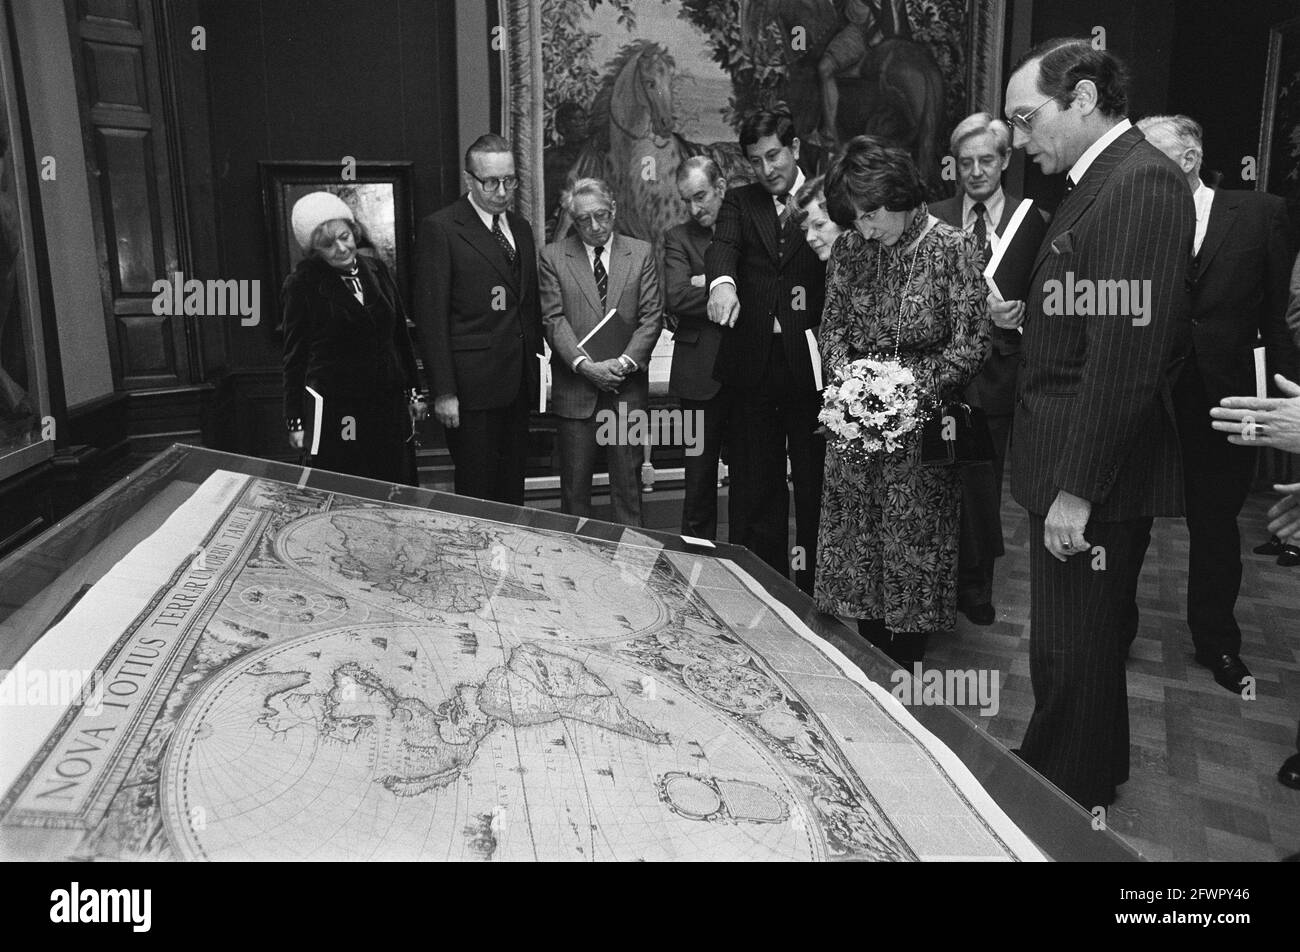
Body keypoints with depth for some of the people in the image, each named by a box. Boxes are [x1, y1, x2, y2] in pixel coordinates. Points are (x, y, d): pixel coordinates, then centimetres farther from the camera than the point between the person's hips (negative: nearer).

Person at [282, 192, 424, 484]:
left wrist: (412, 391, 13)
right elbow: (295, 356, 0)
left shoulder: (376, 270, 6)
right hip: (333, 408, -4)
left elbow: (400, 336, 13)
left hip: (388, 402, 4)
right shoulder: (302, 284, -5)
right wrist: (295, 420, 0)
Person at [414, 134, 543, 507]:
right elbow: (431, 316, -10)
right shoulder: (439, 228, -7)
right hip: (472, 386, -6)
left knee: (513, 488, 13)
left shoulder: (521, 227, 15)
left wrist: (537, 368, 11)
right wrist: (443, 391, -15)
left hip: (519, 383, 6)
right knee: (477, 494, 1)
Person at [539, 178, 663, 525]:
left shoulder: (641, 253, 7)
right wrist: (583, 364, -16)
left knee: (627, 480, 6)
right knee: (575, 481, 5)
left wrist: (625, 362, -12)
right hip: (575, 386, 0)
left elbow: (652, 316, 1)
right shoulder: (553, 256, 4)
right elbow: (554, 319, -3)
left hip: (627, 384, 1)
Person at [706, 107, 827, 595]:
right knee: (754, 487, 9)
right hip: (754, 363, 2)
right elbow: (723, 245, -10)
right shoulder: (740, 202, 11)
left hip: (811, 363, -2)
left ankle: (814, 585, 18)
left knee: (815, 483, 5)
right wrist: (722, 282, -30)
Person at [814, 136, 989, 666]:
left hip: (921, 425, -4)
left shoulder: (954, 249, -9)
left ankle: (903, 677, 23)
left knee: (913, 547, 5)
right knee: (856, 548, 10)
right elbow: (832, 327, 9)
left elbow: (969, 346, -10)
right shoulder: (849, 249, 4)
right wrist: (846, 373, -10)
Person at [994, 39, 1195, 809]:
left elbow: (1129, 351, -24)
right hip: (1073, 465, 10)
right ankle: (1092, 774, 41)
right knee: (1086, 641, 22)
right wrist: (1030, 318, 5)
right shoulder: (1099, 181, 13)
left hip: (1097, 477, -10)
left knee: (1071, 652, 6)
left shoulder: (1142, 184, -18)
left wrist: (1077, 489, -23)